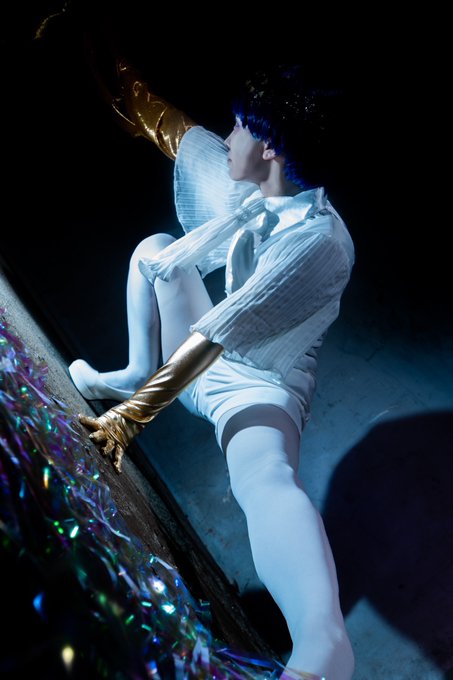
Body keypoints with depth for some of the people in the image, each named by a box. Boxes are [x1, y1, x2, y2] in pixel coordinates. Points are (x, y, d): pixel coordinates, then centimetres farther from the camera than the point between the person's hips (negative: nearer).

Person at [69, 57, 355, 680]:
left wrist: (128, 418, -32)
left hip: (259, 386, -8)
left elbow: (213, 337, -34)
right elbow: (157, 120, 7)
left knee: (264, 475, -41)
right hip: (204, 356, 9)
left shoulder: (318, 239, -29)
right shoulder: (247, 187, -5)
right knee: (155, 248, 11)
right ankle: (136, 373, 10)